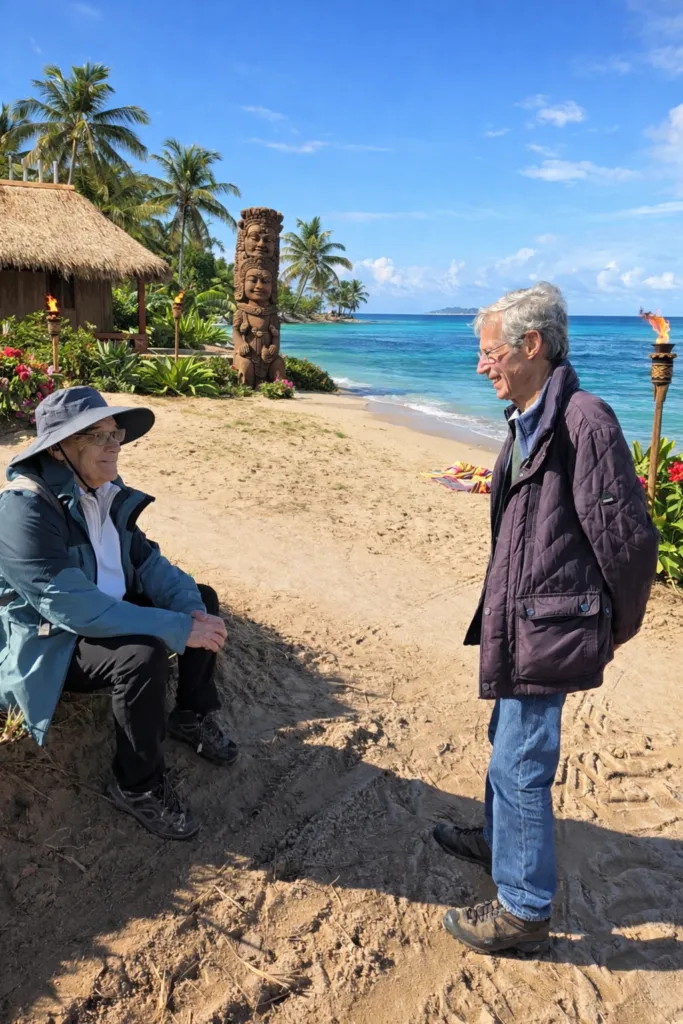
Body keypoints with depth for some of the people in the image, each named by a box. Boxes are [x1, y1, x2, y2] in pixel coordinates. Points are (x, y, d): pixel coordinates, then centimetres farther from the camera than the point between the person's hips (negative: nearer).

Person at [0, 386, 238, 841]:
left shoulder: (107, 491, -1)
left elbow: (148, 561, 1)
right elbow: (72, 606, -34)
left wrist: (194, 612, -18)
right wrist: (179, 629, -33)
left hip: (103, 616, 9)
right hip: (47, 646, -8)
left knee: (202, 600, 4)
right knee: (143, 653, -33)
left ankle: (193, 715, 18)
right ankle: (138, 786, -10)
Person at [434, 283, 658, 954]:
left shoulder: (583, 421, -21)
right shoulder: (526, 423, 9)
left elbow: (628, 539, -18)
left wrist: (616, 628, -5)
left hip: (550, 630, -10)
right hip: (519, 621, 10)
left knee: (521, 762, 2)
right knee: (508, 739, 25)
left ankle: (523, 910, 21)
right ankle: (497, 841, 48)